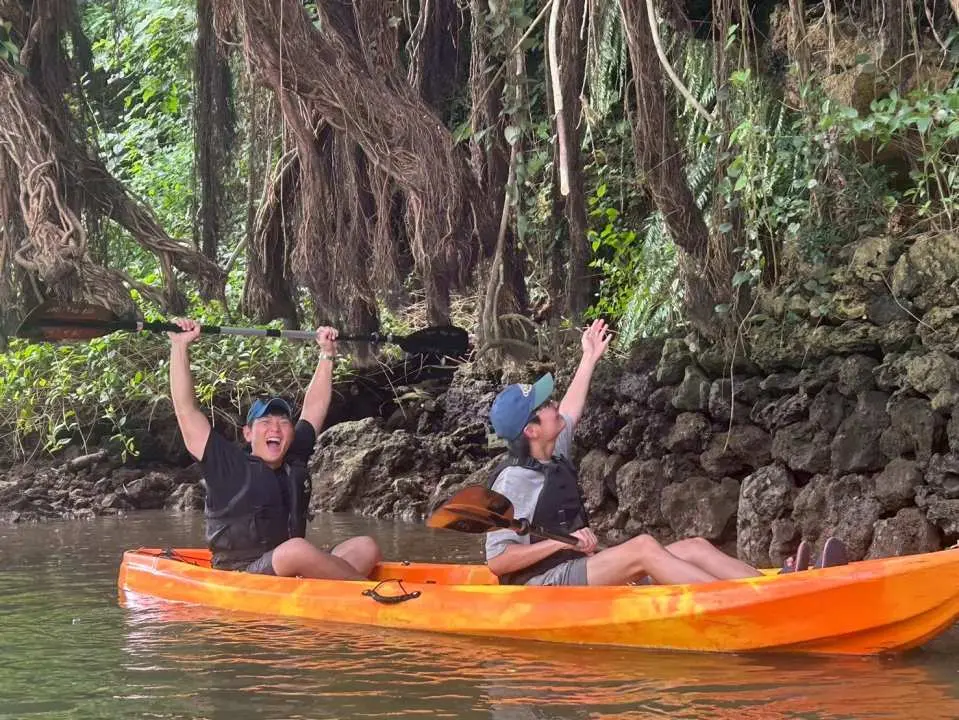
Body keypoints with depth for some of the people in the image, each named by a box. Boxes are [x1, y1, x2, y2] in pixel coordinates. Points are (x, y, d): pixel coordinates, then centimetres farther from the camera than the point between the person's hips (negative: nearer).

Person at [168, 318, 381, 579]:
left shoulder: (294, 462, 18)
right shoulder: (228, 466, 2)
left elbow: (314, 407, 30)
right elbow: (186, 410, -3)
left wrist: (327, 353, 32)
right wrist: (179, 346, -5)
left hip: (295, 575, 7)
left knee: (366, 547, -10)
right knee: (296, 549, -36)